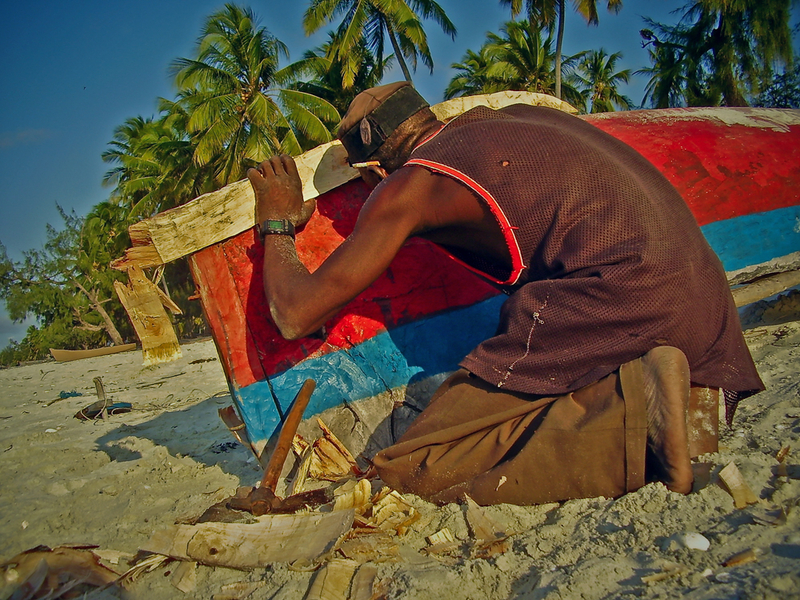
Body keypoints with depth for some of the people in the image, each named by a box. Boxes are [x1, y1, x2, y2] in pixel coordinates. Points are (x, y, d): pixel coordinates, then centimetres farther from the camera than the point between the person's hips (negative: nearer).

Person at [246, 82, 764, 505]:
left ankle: (634, 409, -15)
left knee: (414, 470, -4)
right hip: (704, 286, 8)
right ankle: (693, 399, 5)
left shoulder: (407, 184, 3)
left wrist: (278, 225, 24)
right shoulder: (519, 113, 23)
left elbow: (297, 315, 6)